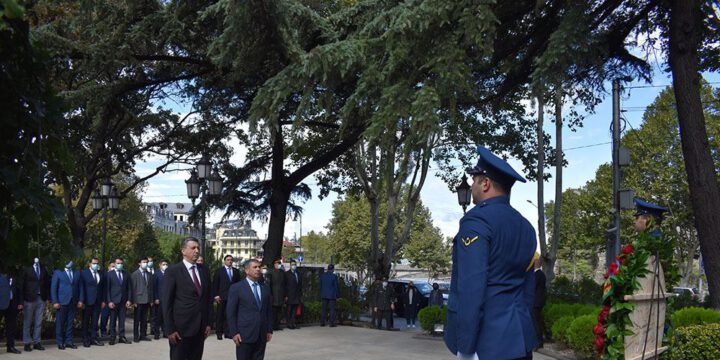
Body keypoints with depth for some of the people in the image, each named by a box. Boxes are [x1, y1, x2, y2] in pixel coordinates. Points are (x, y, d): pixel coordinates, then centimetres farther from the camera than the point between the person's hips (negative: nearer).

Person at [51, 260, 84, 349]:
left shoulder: (77, 273, 12)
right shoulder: (58, 273, 0)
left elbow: (80, 287, 12)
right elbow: (53, 288, -2)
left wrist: (80, 300, 4)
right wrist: (55, 302, -10)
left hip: (73, 302, 3)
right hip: (62, 302, -3)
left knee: (70, 322, 6)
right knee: (60, 323, 1)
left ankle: (68, 341, 12)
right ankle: (60, 342, 9)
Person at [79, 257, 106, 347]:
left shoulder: (101, 274, 10)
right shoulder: (84, 273, -2)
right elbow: (81, 287, -6)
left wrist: (103, 300, 7)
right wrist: (81, 300, -11)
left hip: (98, 301, 4)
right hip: (88, 301, -4)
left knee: (95, 321, 7)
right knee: (86, 321, 3)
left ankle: (94, 338, 13)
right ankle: (85, 340, 10)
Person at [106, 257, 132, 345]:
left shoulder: (126, 275, 10)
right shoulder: (110, 275, 2)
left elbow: (129, 288, 10)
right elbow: (107, 289, -2)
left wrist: (129, 300, 1)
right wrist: (109, 301, -9)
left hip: (123, 301, 2)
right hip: (113, 301, -2)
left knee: (122, 320, 4)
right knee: (113, 320, 2)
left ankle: (121, 337, 10)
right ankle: (112, 337, 8)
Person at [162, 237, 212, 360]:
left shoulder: (204, 271, 11)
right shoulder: (173, 271, -6)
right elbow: (166, 302, -8)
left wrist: (208, 323, 9)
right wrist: (170, 329, -12)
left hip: (200, 328, 5)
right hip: (181, 328, -5)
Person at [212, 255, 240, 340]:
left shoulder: (236, 271, 11)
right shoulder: (219, 271, 3)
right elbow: (215, 284, 0)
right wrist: (216, 295, -7)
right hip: (222, 297, -2)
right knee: (220, 315, 1)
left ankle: (227, 332, 5)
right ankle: (219, 332, 7)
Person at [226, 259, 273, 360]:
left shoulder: (265, 288, 12)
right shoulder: (236, 288, -2)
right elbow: (231, 313, -3)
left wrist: (269, 330, 9)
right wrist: (234, 333, -9)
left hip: (262, 335, 4)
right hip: (244, 334, -4)